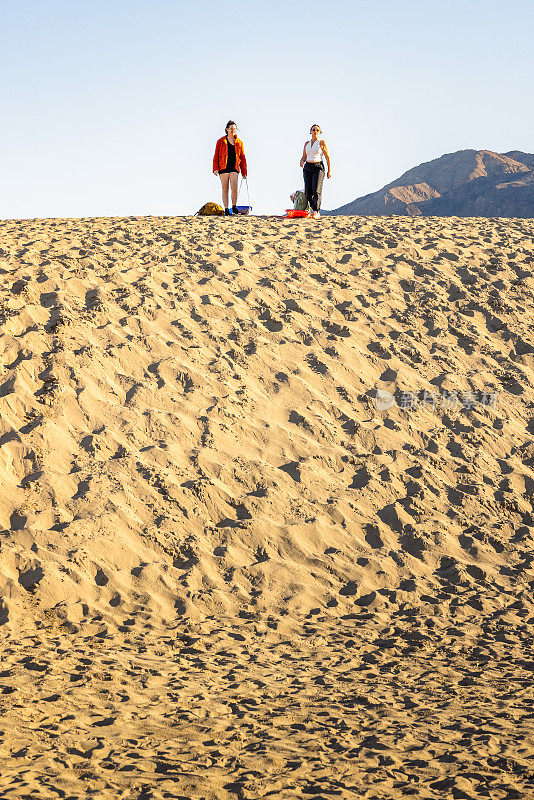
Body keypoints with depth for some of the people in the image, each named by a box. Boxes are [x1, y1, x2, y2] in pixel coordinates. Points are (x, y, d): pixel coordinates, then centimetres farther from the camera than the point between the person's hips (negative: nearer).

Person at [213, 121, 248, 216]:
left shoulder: (239, 143, 11)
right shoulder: (221, 141, 6)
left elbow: (242, 157, 14)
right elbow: (216, 155, 6)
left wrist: (244, 172, 11)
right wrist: (215, 168, -4)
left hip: (234, 168, 1)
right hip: (223, 167, -1)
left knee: (234, 187, -15)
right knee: (225, 189, -1)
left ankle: (234, 207, 4)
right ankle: (226, 209, 6)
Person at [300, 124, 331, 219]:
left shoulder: (322, 143, 1)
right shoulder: (307, 144, 14)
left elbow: (327, 157, 2)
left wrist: (329, 170, -3)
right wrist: (302, 162, -4)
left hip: (318, 167, -5)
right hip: (307, 168, 5)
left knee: (316, 190, -18)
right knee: (308, 191, -2)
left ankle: (315, 212, -24)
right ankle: (316, 212, 8)